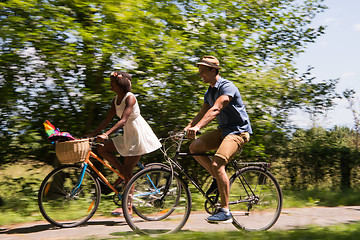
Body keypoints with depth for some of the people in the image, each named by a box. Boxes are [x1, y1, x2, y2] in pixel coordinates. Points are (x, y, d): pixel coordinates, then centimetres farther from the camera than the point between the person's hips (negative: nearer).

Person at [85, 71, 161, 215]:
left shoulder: (130, 98, -18)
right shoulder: (116, 100, 8)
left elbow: (123, 120, -29)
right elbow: (107, 120, 9)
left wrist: (106, 134, -39)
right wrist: (91, 135, 3)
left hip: (138, 134, -8)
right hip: (128, 135, 8)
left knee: (127, 171, -6)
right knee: (102, 149, -2)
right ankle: (122, 173, 8)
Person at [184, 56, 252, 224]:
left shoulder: (227, 87, -17)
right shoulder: (209, 92, 12)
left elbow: (215, 110, -31)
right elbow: (202, 114, 14)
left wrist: (197, 127, -42)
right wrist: (187, 128, -3)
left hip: (238, 131, -9)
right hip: (223, 130, 9)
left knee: (217, 163, -25)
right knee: (194, 147, -10)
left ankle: (225, 211, -19)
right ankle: (217, 178, 6)